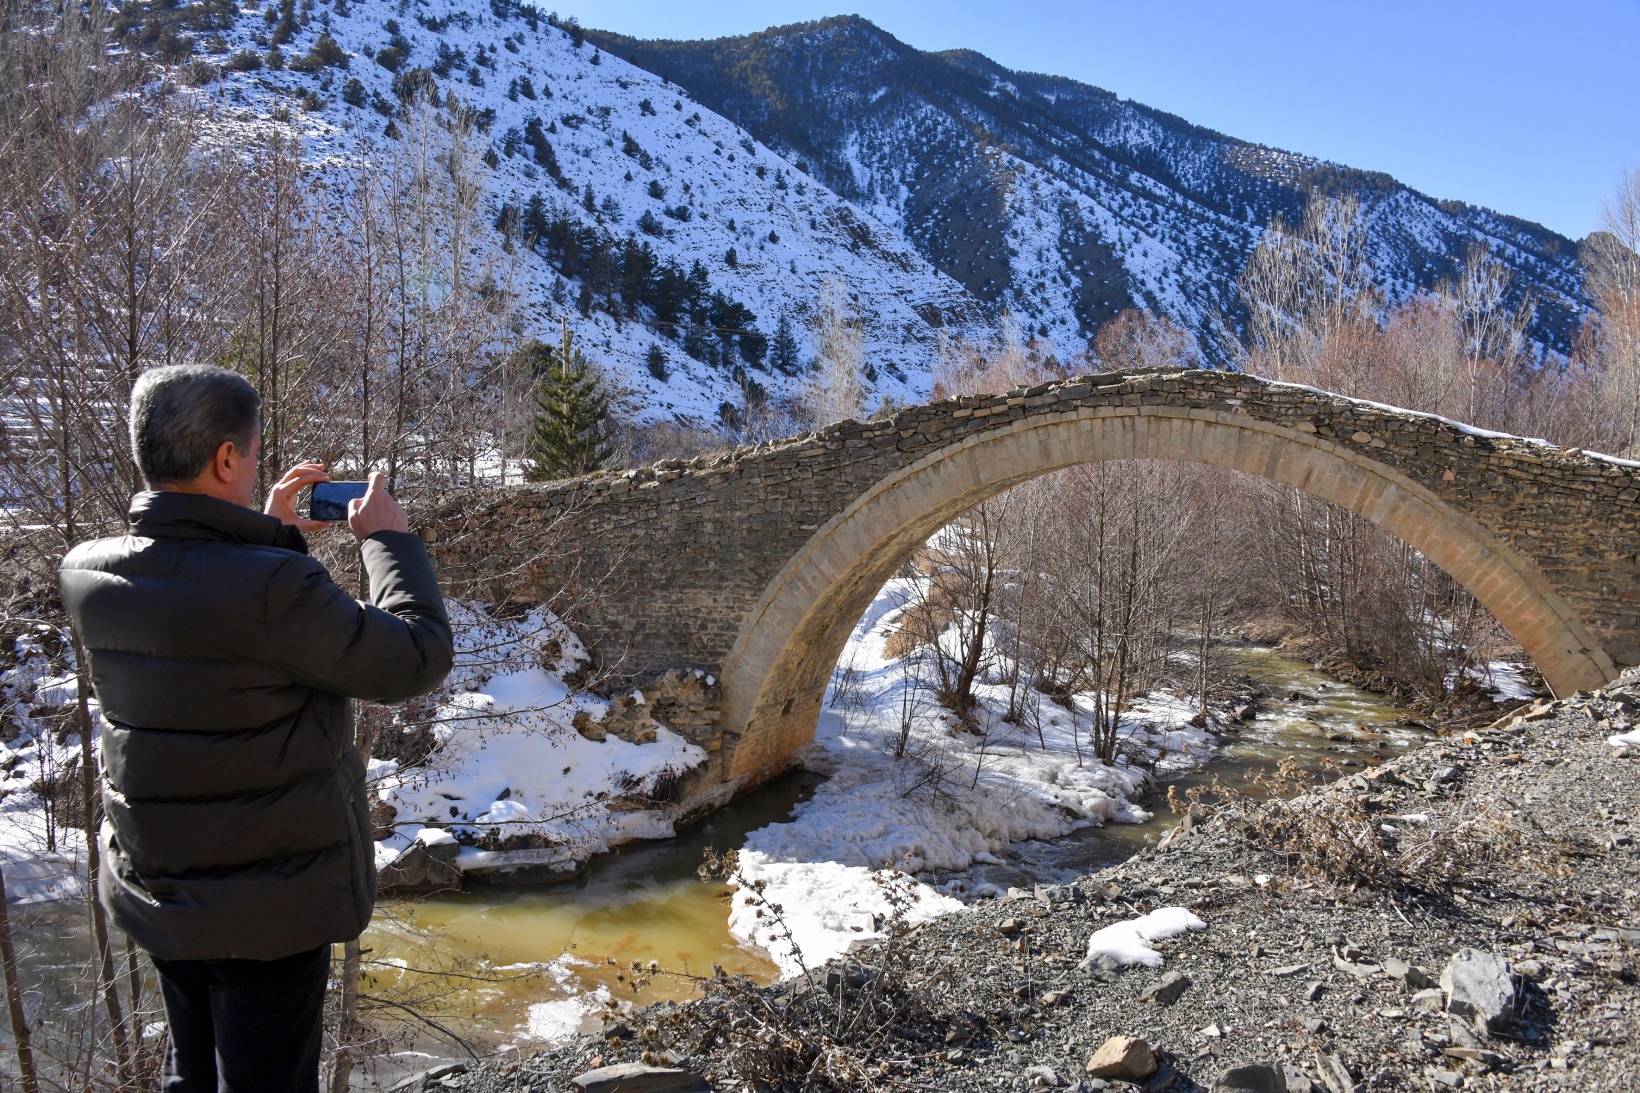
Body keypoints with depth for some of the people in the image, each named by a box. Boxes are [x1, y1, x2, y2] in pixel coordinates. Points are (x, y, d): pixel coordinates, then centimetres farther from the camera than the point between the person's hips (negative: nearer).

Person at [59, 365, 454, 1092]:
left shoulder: (87, 572, -8)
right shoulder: (273, 588, -30)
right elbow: (416, 660, -20)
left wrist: (273, 535, 12)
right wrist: (390, 539, -8)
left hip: (152, 889, 7)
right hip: (269, 907, -7)